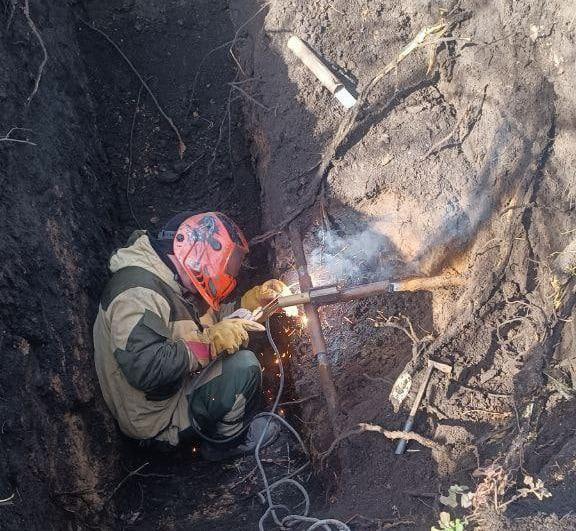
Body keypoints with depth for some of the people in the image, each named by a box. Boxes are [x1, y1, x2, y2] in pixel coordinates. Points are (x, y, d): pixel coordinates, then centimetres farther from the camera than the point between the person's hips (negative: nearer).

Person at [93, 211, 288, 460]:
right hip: (159, 421, -10)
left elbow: (209, 316, 14)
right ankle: (225, 442, 5)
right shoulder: (138, 292, -28)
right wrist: (212, 341, -33)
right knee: (244, 366, -20)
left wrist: (251, 301, 0)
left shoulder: (166, 280, 3)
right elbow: (143, 369, -38)